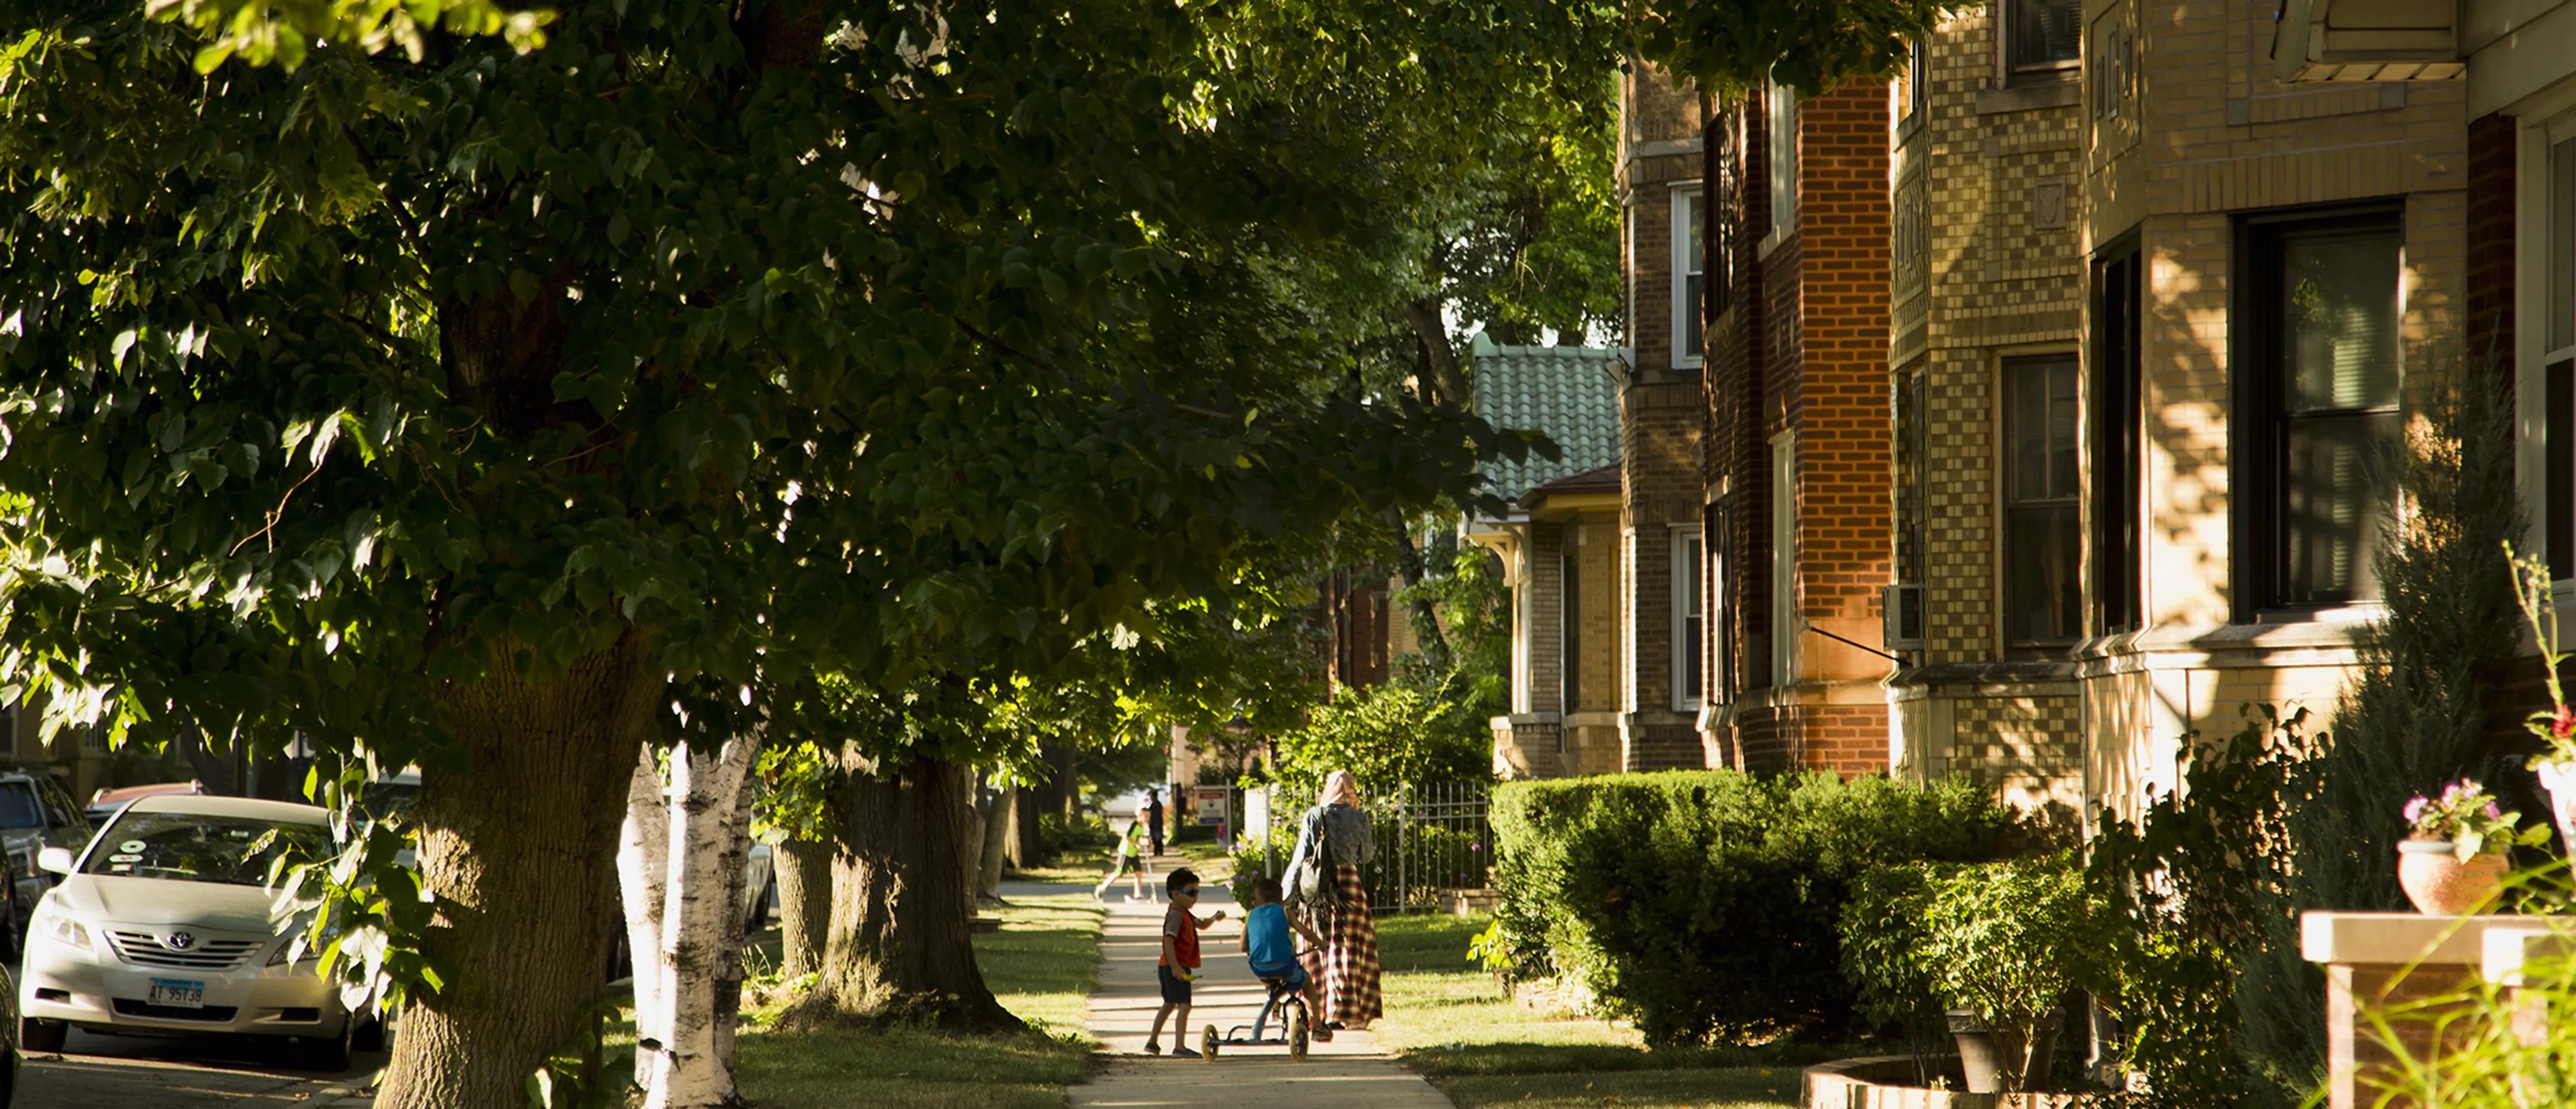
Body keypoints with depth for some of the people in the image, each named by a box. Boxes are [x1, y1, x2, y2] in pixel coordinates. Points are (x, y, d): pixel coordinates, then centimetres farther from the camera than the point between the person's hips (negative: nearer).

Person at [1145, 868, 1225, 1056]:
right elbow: (1168, 941, -24)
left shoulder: (1185, 915, 16)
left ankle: (1152, 1042, 29)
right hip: (1176, 968, -11)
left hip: (1177, 968, 11)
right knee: (1184, 1005, -15)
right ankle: (1180, 1046, -21)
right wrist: (1175, 967, -30)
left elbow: (1201, 925, 29)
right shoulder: (1176, 915, -16)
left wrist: (1214, 919, 6)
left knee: (1169, 1005, 20)